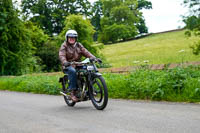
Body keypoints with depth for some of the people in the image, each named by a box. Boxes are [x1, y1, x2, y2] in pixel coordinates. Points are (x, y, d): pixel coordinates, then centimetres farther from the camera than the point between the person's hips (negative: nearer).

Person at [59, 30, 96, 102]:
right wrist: (65, 62, -38)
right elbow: (62, 56, -15)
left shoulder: (78, 45, 15)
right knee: (73, 71, -38)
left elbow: (86, 52, 5)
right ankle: (72, 92, -32)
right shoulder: (64, 46, 0)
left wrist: (94, 58, -12)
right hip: (68, 66, -4)